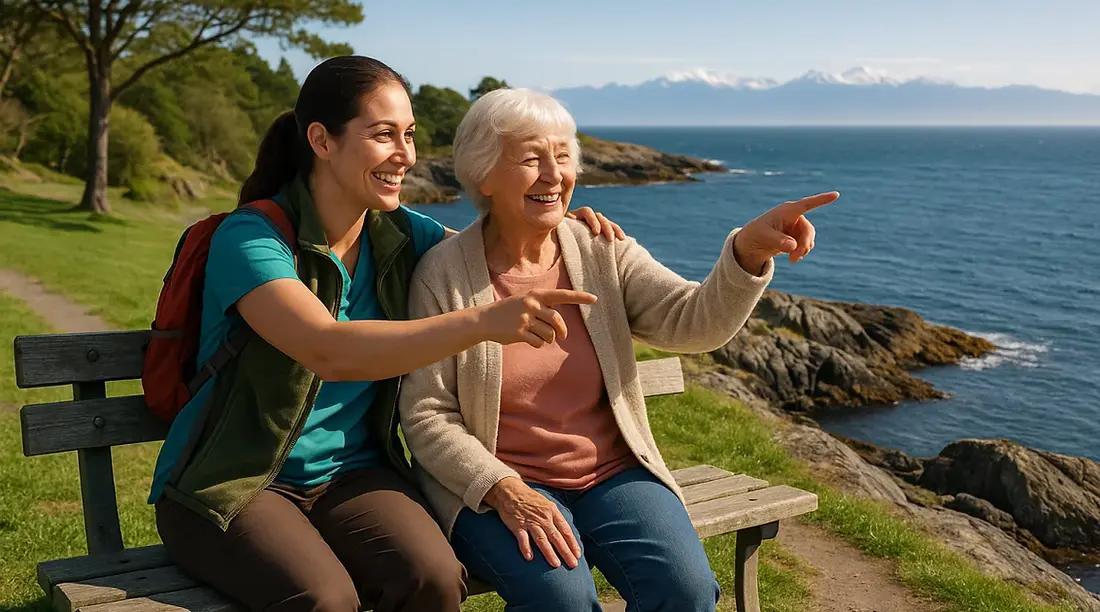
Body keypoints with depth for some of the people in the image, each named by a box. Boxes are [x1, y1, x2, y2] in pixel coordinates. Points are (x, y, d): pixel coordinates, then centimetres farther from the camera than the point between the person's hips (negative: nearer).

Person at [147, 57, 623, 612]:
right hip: (231, 484, -4)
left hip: (351, 474, 4)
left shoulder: (398, 234, 3)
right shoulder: (249, 238, -15)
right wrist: (481, 322, -41)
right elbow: (328, 352, -32)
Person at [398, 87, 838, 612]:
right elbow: (426, 414, -7)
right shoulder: (442, 274, -6)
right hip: (491, 485, -3)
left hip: (611, 474, 3)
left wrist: (748, 251, -29)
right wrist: (504, 491, -20)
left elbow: (695, 322, -10)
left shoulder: (604, 254, 3)